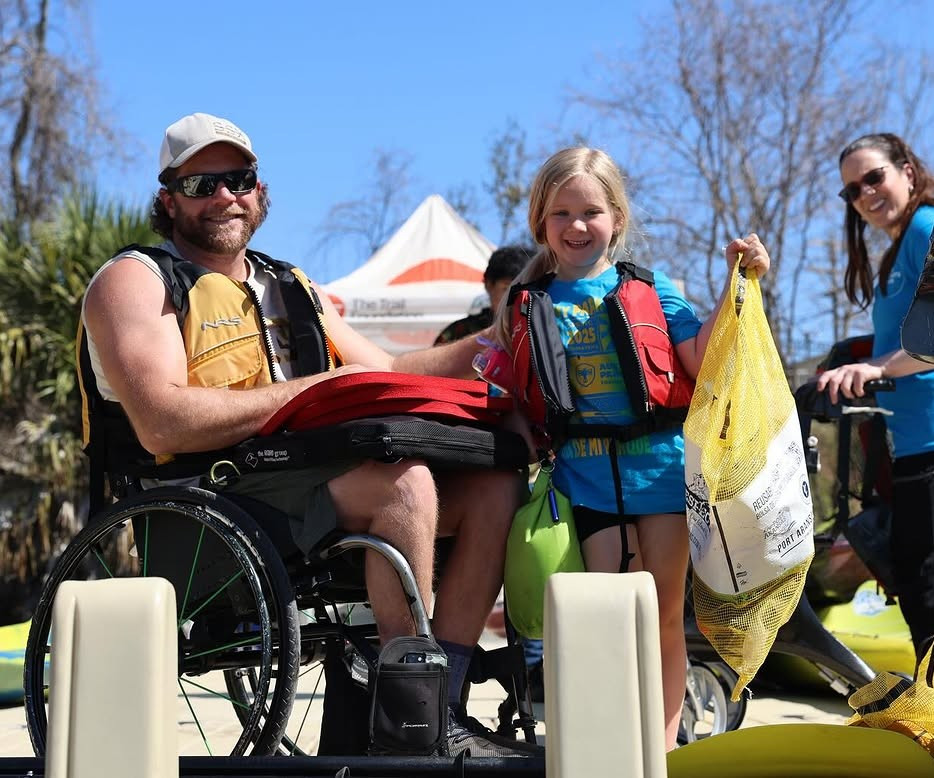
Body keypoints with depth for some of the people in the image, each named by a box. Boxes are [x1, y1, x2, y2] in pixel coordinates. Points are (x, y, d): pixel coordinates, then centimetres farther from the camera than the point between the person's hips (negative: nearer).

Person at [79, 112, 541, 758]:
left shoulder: (292, 288, 27)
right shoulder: (135, 281, 1)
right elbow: (163, 425, -15)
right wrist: (314, 389, -12)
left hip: (316, 481, 8)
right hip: (214, 500, -8)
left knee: (495, 486, -7)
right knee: (404, 476, -29)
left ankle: (441, 711, -11)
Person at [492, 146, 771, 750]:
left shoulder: (649, 288, 6)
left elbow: (699, 360, -3)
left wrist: (736, 285, -8)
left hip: (658, 467, 0)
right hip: (585, 475, 0)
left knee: (666, 616, 5)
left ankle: (664, 745, 18)